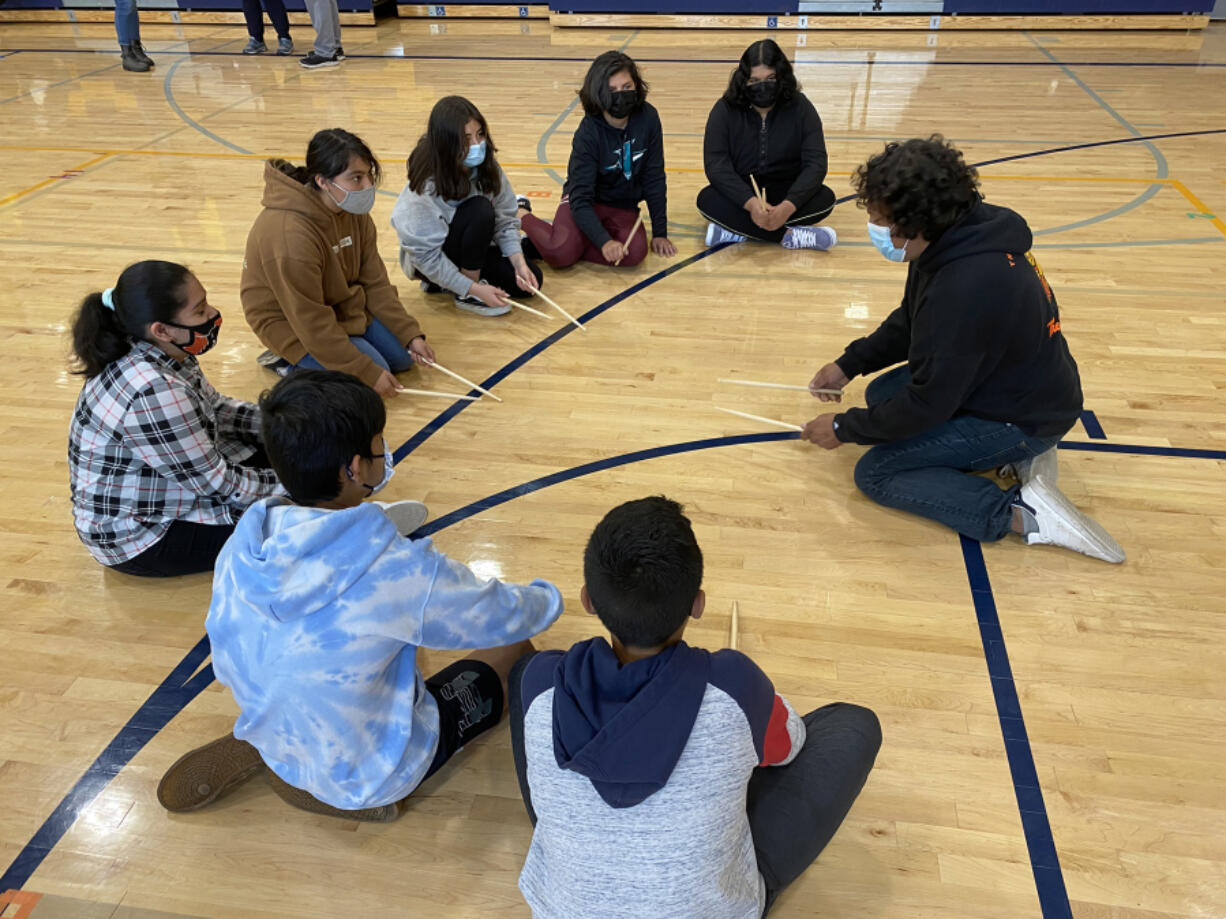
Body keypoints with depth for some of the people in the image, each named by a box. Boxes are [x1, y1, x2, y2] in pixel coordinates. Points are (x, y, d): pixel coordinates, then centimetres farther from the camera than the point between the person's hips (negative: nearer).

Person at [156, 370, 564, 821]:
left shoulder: (241, 550, -15)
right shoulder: (400, 572, -32)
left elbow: (228, 666, 1)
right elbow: (507, 616, -15)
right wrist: (549, 597, 9)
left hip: (273, 738, 6)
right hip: (374, 776, -6)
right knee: (514, 645, 10)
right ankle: (359, 791, 4)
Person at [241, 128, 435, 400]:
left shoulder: (355, 212, -9)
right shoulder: (291, 235, -34)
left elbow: (375, 282, -1)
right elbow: (311, 323, -29)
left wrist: (411, 335, -9)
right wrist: (369, 373, -27)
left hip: (344, 306, 8)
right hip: (292, 323, -8)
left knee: (404, 356, 4)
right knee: (375, 373, -19)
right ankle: (291, 364, 2)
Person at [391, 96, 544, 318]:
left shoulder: (487, 167, -14)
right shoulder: (427, 187, -30)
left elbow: (505, 221, -8)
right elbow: (426, 256, -27)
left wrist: (519, 261, -24)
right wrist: (474, 288, -30)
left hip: (473, 249, 7)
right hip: (427, 262, -7)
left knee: (529, 280, -9)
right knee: (480, 210, -31)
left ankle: (445, 280, 8)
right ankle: (467, 295, -15)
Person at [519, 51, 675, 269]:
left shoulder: (648, 118, -12)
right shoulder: (588, 133, -21)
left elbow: (654, 178, -4)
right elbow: (580, 198, -25)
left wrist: (660, 232, -5)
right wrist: (604, 241, -40)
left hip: (623, 207, 3)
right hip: (586, 203, -3)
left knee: (635, 252, -28)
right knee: (560, 254, -29)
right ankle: (522, 214, 3)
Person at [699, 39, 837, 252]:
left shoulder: (800, 107, -6)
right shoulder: (725, 110, -8)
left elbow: (816, 162, -14)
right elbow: (715, 164, -18)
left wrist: (788, 206, -32)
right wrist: (750, 202, -36)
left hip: (787, 195, 1)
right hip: (740, 194, -1)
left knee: (825, 198, -27)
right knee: (707, 200, -31)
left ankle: (737, 229, -26)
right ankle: (789, 236, -28)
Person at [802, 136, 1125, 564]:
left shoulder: (965, 287, -34)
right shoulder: (960, 237, -4)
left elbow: (927, 403, -25)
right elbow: (908, 323, 14)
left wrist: (845, 428, -12)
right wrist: (848, 365, 9)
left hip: (1028, 417, -10)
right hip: (1013, 382, 10)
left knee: (875, 474, -11)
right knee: (881, 392, 17)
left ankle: (1021, 514, -14)